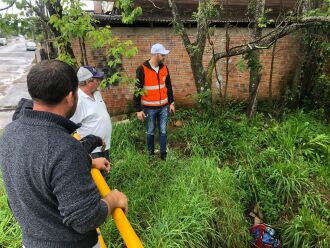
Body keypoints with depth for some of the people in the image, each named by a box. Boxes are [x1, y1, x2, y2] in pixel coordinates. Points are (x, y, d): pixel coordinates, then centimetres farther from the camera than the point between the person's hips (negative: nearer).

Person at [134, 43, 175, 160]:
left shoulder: (164, 68, 3)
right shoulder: (142, 69, -13)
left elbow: (168, 86, 12)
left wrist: (171, 102, 11)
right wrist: (138, 109, -11)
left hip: (163, 107, 4)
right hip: (149, 108, -4)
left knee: (163, 131, 9)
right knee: (150, 132, 10)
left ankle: (163, 154, 22)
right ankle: (150, 153, 29)